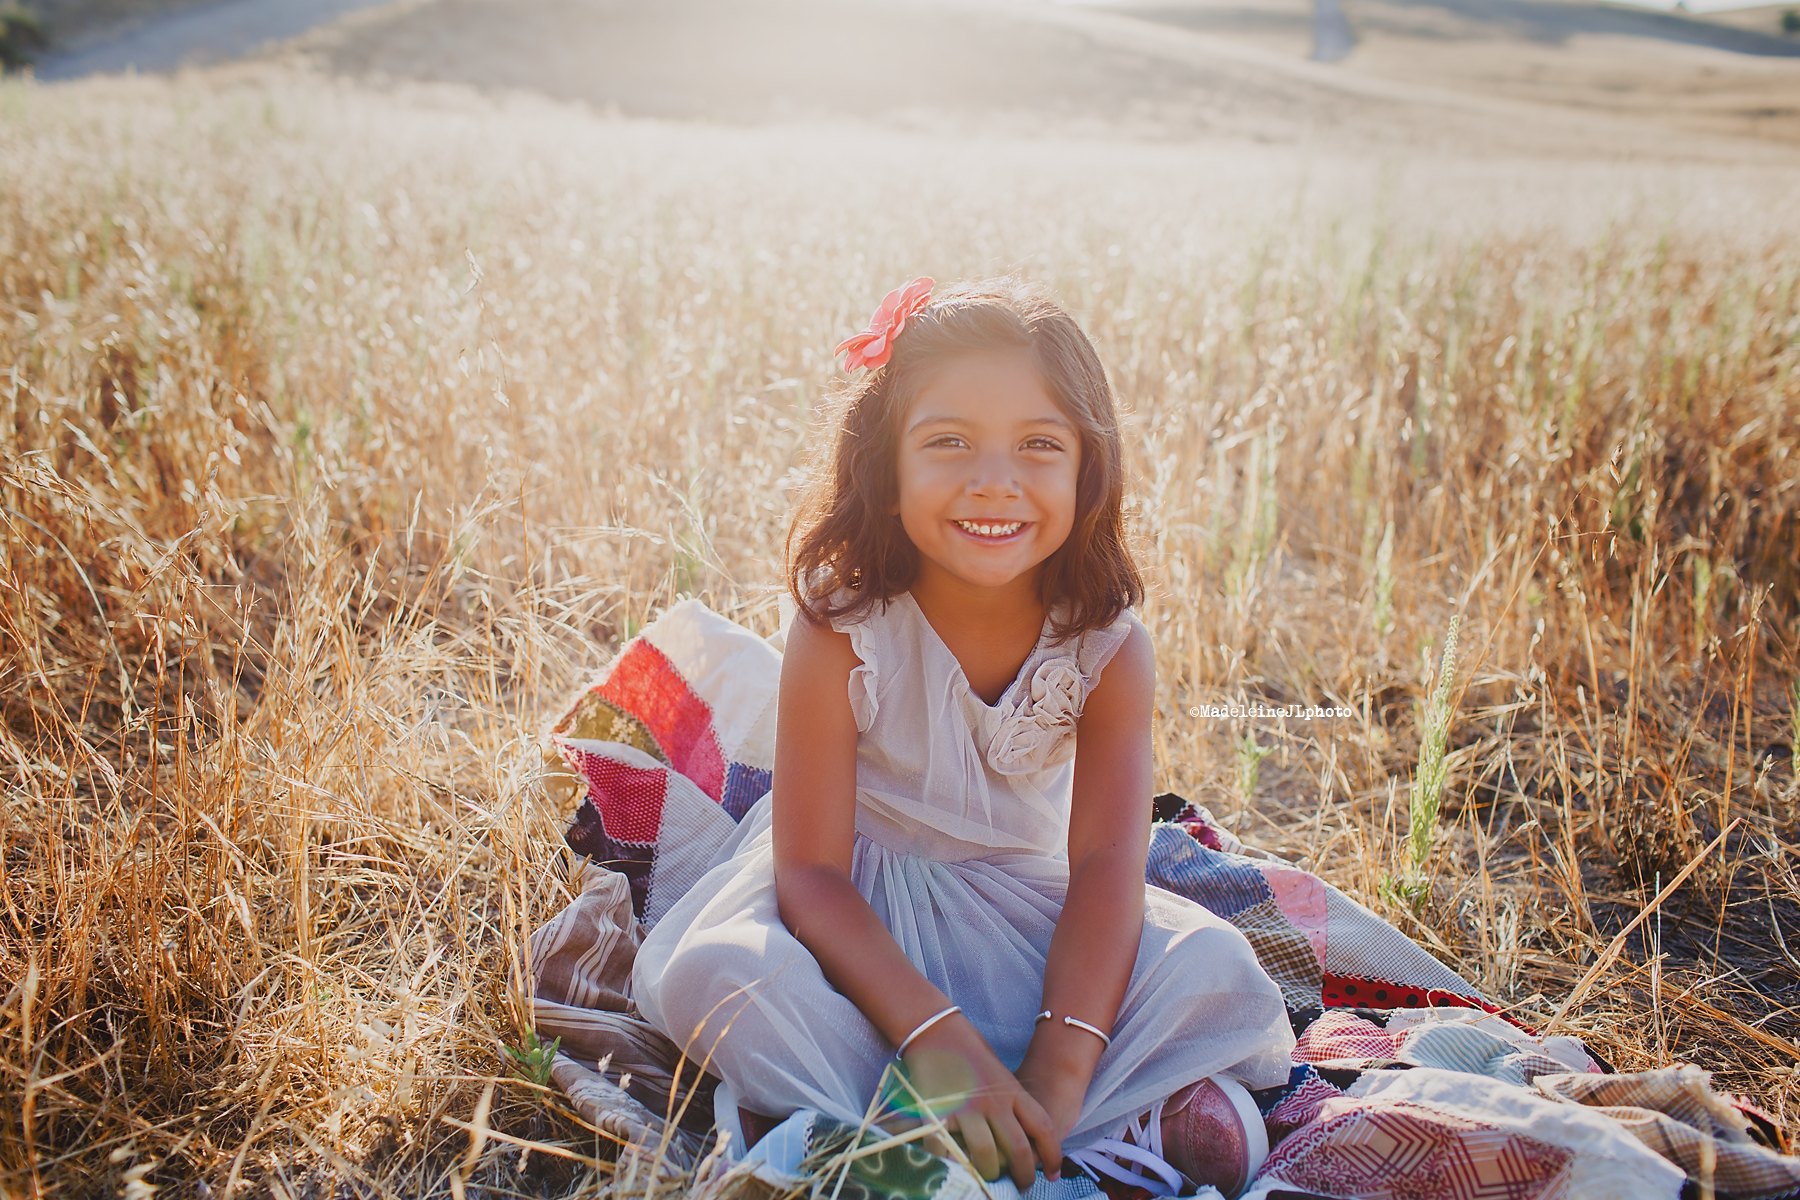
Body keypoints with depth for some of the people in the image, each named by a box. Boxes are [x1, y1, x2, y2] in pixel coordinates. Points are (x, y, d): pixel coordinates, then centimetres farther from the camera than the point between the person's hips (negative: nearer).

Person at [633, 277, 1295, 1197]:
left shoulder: (1107, 644, -15)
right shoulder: (839, 628, -22)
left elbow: (1106, 862, -20)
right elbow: (811, 871, -23)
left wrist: (1058, 1070, -33)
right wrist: (935, 1035, -34)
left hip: (1020, 900, 2)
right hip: (855, 906, -1)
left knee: (1216, 967, -21)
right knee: (715, 974, -33)